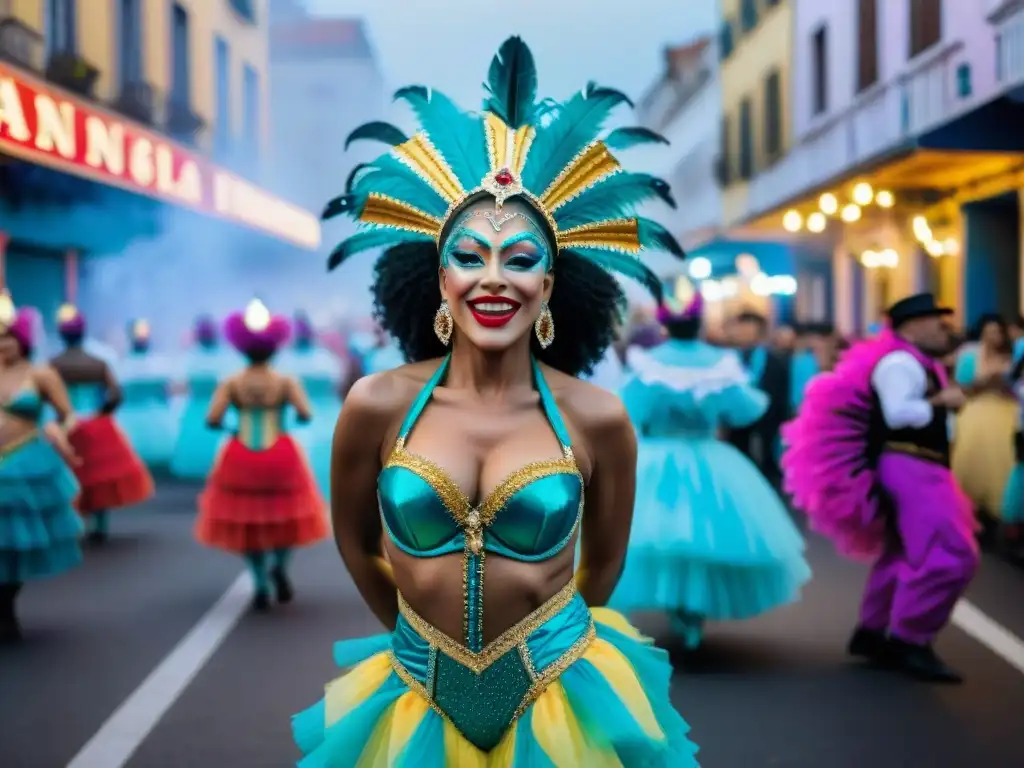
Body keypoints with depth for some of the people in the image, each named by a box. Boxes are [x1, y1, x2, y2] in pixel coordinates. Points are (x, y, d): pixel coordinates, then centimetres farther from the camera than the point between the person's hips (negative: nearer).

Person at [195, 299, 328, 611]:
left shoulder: (231, 383, -4)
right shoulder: (286, 382, -5)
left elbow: (212, 420, -13)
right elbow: (306, 415, -15)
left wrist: (226, 425, 9)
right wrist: (295, 416, 7)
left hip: (241, 459, 1)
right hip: (281, 457, -1)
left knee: (246, 518, 13)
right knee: (284, 513, 19)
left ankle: (261, 585, 9)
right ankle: (279, 567, -3)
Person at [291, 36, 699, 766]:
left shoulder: (597, 418, -12)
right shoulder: (377, 406, -11)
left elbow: (604, 563, 4)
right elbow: (354, 544, 5)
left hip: (564, 704, -1)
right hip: (420, 702, 1)